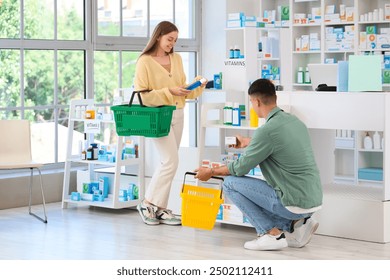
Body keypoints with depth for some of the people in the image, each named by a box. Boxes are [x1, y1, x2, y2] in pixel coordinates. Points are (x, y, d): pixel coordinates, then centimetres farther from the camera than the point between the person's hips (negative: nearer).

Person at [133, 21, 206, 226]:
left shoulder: (177, 59, 12)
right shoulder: (145, 61, -7)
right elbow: (142, 94, -11)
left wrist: (196, 87, -4)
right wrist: (169, 92, -18)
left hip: (178, 115, 7)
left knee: (167, 163, 7)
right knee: (171, 161, -14)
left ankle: (159, 208, 13)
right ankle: (148, 204, -2)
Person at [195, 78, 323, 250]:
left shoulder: (267, 130, -17)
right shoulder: (295, 121, 8)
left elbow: (240, 168, -7)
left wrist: (211, 172, 10)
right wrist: (248, 143, 44)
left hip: (294, 203, -8)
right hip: (314, 201, 8)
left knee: (230, 183, 1)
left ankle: (271, 234, -1)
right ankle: (296, 224, 11)